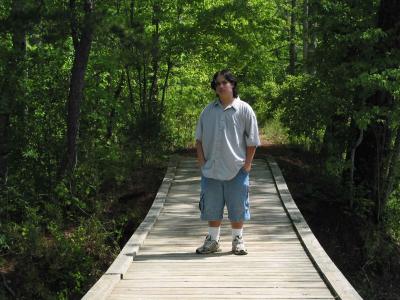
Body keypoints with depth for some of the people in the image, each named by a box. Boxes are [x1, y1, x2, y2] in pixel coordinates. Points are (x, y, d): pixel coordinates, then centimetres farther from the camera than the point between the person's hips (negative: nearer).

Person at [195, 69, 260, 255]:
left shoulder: (244, 109, -2)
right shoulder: (208, 110, 7)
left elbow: (252, 140, -1)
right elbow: (199, 138, 11)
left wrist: (247, 163, -5)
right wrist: (201, 159, 2)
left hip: (237, 169, -3)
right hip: (211, 168, 3)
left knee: (237, 206, 5)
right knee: (212, 206, 10)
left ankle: (237, 241, 20)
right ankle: (212, 241, 22)